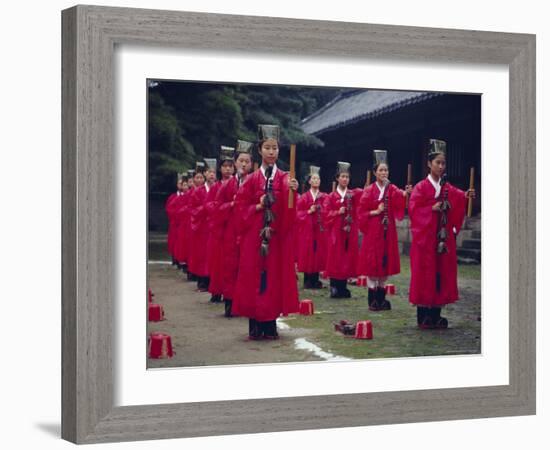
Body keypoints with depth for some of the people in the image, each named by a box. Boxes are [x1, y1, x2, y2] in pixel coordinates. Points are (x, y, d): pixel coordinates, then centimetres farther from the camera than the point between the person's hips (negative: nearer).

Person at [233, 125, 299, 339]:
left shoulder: (284, 178, 4)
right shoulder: (252, 180, 6)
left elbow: (289, 208, -14)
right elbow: (241, 206, 5)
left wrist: (292, 191, -34)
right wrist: (258, 206, -12)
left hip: (278, 234, 0)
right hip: (255, 233, 0)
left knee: (275, 273, 1)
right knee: (254, 273, -2)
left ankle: (270, 325, 9)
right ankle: (255, 326, 5)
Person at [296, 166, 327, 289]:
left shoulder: (324, 197, 7)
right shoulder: (304, 197, 4)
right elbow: (298, 213, 0)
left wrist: (322, 211, -15)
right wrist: (309, 211, -13)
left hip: (320, 229, 1)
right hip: (307, 229, -1)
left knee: (318, 253, 2)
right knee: (307, 253, -2)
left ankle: (315, 280, 8)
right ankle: (307, 280, 3)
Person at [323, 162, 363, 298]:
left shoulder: (354, 194, 9)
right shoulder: (331, 197, 4)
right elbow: (326, 213, -2)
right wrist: (338, 212, -15)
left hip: (350, 231, 2)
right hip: (336, 231, -2)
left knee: (348, 257, 3)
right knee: (335, 258, -3)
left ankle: (343, 287, 10)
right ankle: (334, 287, 0)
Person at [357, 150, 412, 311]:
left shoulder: (392, 189, 5)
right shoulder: (369, 191, 1)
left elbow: (399, 198, -18)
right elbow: (362, 212, 1)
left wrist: (405, 194, -39)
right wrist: (376, 211, -13)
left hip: (388, 231, 3)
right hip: (373, 230, -3)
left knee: (386, 261, 5)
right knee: (372, 263, -3)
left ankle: (381, 297, 15)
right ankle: (372, 299, 2)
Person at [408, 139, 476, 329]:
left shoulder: (448, 188, 13)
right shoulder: (421, 187, 1)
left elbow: (458, 198, -6)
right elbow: (413, 209, -8)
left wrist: (465, 196, -26)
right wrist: (432, 209, -19)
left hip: (444, 238, 5)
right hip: (425, 237, -5)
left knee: (442, 272, 4)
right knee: (424, 274, -4)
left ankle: (436, 315, 9)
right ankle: (423, 317, 0)